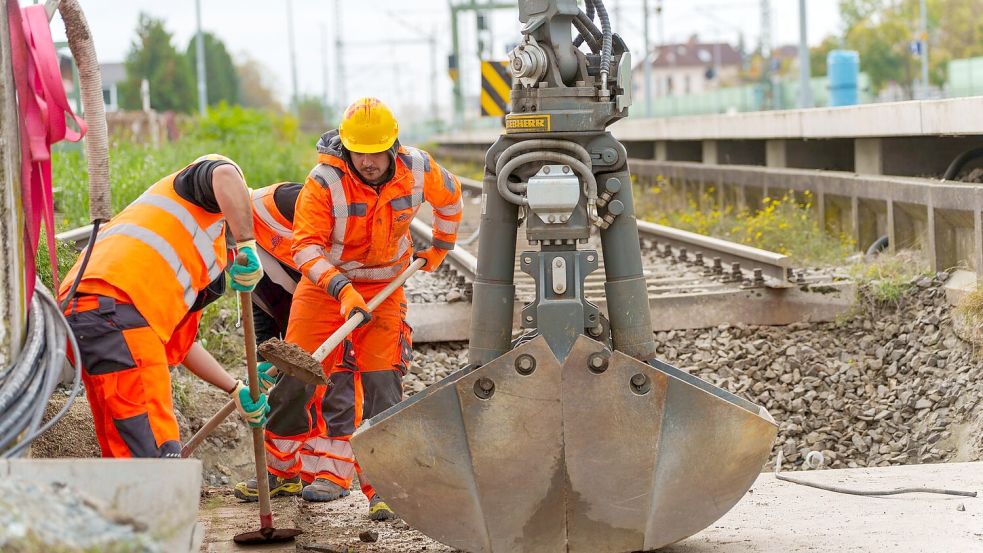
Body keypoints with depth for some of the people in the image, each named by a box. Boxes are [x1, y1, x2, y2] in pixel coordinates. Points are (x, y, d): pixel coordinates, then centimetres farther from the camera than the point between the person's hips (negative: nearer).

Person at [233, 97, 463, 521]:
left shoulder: (418, 169, -12)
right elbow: (306, 246, -26)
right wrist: (343, 289, -38)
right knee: (296, 378, -1)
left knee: (382, 383, -10)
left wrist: (440, 246, 22)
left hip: (383, 287, 1)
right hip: (324, 283, -1)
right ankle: (280, 467, 19)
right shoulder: (324, 181, -23)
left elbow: (449, 196, 11)